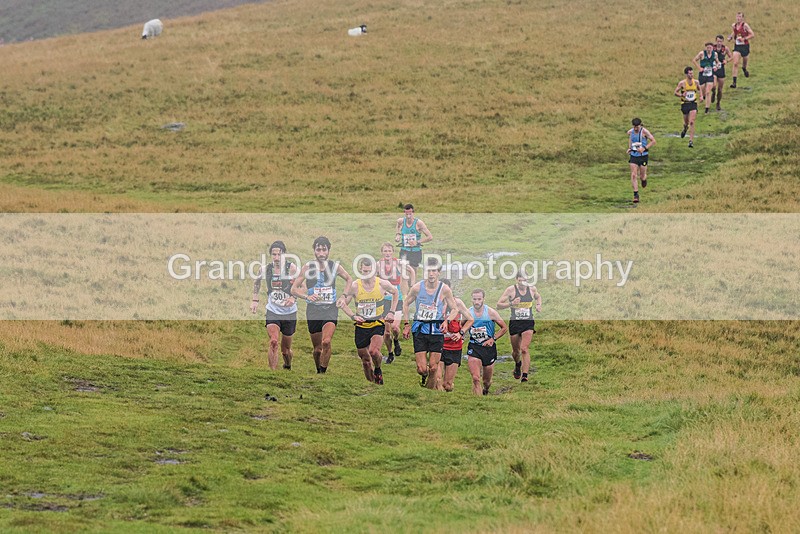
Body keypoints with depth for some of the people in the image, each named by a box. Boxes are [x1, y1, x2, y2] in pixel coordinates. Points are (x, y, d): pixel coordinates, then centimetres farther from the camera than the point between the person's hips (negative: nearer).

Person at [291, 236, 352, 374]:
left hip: (331, 310, -1)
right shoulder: (308, 268, -4)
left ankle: (323, 373, -16)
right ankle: (318, 372, 31)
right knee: (317, 348, 7)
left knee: (326, 342, -23)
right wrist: (307, 296, -21)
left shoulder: (335, 266, 1)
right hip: (313, 311, 1)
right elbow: (294, 289, -3)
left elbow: (348, 279, 21)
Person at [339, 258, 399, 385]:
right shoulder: (354, 286, -7)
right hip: (361, 326, 2)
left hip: (378, 324, -2)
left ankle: (378, 370, 5)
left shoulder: (382, 284, -7)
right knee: (365, 359, 7)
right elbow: (343, 304, 3)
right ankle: (371, 381, 27)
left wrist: (391, 312, 5)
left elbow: (395, 293, 14)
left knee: (374, 351, -26)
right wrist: (353, 316, -13)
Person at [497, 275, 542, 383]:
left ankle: (525, 376, -21)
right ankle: (517, 364, 47)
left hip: (528, 323, 0)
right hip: (515, 322, 0)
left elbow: (538, 297, 27)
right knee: (516, 351, 12)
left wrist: (539, 305, 6)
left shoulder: (532, 289, 3)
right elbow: (498, 305, -4)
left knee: (525, 349, -17)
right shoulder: (511, 290, -6)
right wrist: (511, 303, -20)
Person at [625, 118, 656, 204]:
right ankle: (636, 195, -8)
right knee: (633, 175, -10)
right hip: (633, 155, 3)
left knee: (642, 176, 5)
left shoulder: (644, 131, -12)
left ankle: (644, 179, 45)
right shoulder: (630, 132, 2)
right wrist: (629, 148, 10)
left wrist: (644, 148, -20)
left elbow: (653, 141, -10)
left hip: (643, 156, -3)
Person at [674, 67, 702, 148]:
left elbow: (699, 89, 19)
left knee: (691, 122, -12)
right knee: (686, 122, 12)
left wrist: (701, 96, 2)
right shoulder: (682, 83, -9)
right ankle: (685, 129, 51)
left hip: (693, 104, 0)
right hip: (685, 104, 0)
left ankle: (691, 140, -11)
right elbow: (675, 92, -4)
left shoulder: (695, 82, -1)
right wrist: (682, 95, -24)